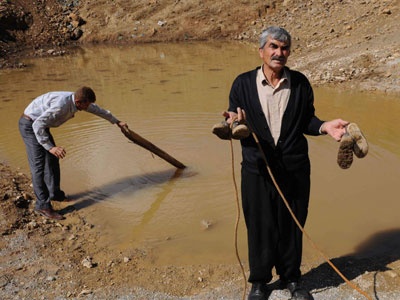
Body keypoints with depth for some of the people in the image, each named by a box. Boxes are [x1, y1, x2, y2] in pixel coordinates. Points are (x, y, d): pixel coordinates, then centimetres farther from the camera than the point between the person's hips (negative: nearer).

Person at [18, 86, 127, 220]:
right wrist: (50, 147, -34)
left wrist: (116, 121, 24)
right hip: (30, 125, -9)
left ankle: (54, 193, 27)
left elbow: (96, 109, 13)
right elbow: (37, 125, -33)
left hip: (39, 125, 10)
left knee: (52, 159, 13)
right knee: (39, 165, -11)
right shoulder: (61, 105, -33)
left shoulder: (77, 99, -4)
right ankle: (43, 205, -8)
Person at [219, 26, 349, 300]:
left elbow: (306, 121, 6)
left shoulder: (300, 83, 2)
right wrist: (233, 122, -22)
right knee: (259, 226, 10)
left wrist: (324, 126, -13)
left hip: (294, 168, 1)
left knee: (292, 225, 13)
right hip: (257, 168, -1)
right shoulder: (243, 83, -2)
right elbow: (234, 120, 0)